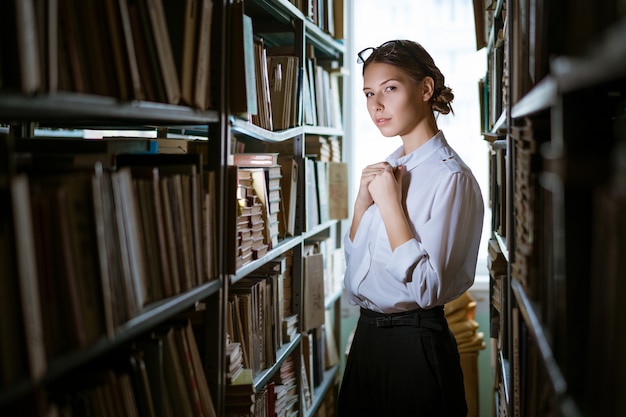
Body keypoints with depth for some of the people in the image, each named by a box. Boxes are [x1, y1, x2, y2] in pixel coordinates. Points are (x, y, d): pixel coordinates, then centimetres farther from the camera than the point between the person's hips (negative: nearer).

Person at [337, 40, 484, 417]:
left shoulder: (451, 177, -16)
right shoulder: (389, 167, 8)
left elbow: (427, 288, -22)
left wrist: (390, 205, -20)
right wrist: (362, 203, -3)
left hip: (414, 344, -8)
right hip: (367, 337, 8)